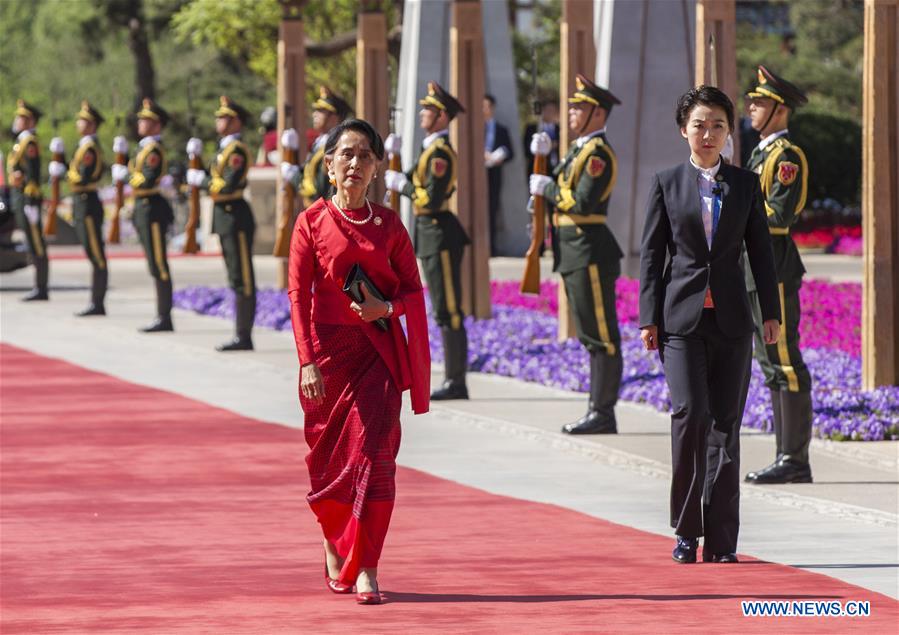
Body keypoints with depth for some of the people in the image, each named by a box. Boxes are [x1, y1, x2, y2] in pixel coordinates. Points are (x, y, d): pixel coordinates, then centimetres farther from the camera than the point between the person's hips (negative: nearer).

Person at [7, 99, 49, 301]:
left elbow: (33, 175, -18)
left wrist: (30, 204, -21)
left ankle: (41, 290, -5)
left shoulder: (30, 143, -13)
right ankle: (40, 289, 13)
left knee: (37, 246, -6)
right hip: (19, 199, 10)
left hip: (27, 199, -10)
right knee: (33, 245, 10)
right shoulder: (22, 142, 17)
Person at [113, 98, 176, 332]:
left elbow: (147, 181, -24)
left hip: (152, 210, -10)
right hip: (144, 209, 10)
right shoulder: (145, 147, 16)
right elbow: (134, 171, 21)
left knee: (159, 268, -7)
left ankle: (164, 319, -6)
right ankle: (162, 317, 15)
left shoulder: (154, 150, -15)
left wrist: (125, 174, -11)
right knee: (156, 267, 12)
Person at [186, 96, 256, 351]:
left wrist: (201, 180, -10)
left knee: (242, 280, -7)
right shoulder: (224, 149, 17)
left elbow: (227, 186, -23)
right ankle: (241, 335, 15)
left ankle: (244, 337, -5)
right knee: (237, 279, 12)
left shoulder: (237, 150, -14)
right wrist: (195, 161, 7)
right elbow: (210, 180, 19)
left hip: (235, 216, -10)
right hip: (224, 216, 10)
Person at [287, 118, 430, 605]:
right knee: (328, 454, 7)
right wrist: (307, 360, -12)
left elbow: (413, 289, 9)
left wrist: (387, 307, -13)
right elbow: (297, 294, -4)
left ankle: (364, 569, -12)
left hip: (379, 353, 1)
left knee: (373, 452, -10)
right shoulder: (312, 222, -1)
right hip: (329, 350, -1)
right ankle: (333, 546, 34)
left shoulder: (388, 223, 5)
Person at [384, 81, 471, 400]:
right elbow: (416, 183, 15)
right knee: (444, 313, 12)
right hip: (430, 234, 11)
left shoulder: (440, 152, -16)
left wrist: (402, 184, -10)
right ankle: (453, 380, 16)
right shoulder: (431, 149, 15)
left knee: (448, 312, -7)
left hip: (440, 235, -11)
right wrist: (399, 154, 8)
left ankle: (456, 382, -5)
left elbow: (431, 198, -23)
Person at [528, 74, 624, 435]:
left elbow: (582, 203, -22)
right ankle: (599, 413, 16)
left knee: (601, 336, -6)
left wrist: (547, 190, -9)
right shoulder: (580, 149, 18)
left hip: (590, 254, -11)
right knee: (592, 337, 12)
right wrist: (542, 159, 7)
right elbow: (558, 191, 18)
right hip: (575, 255, 11)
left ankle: (602, 414, -5)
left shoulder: (598, 152, -13)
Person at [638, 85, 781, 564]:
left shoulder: (746, 185, 9)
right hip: (682, 318, -2)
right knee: (689, 414, -15)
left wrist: (771, 312, 4)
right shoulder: (667, 184, 5)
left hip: (731, 319, 2)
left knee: (725, 425, 1)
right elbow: (651, 254, 4)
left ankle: (721, 539, 5)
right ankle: (687, 529, -2)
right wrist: (649, 319, -2)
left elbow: (761, 251, 10)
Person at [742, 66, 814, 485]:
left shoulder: (788, 156, -12)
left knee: (785, 363, -8)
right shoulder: (761, 153, 18)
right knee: (770, 363, 11)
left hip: (775, 269, -10)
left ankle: (795, 460, -7)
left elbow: (781, 214, -19)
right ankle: (787, 455, 16)